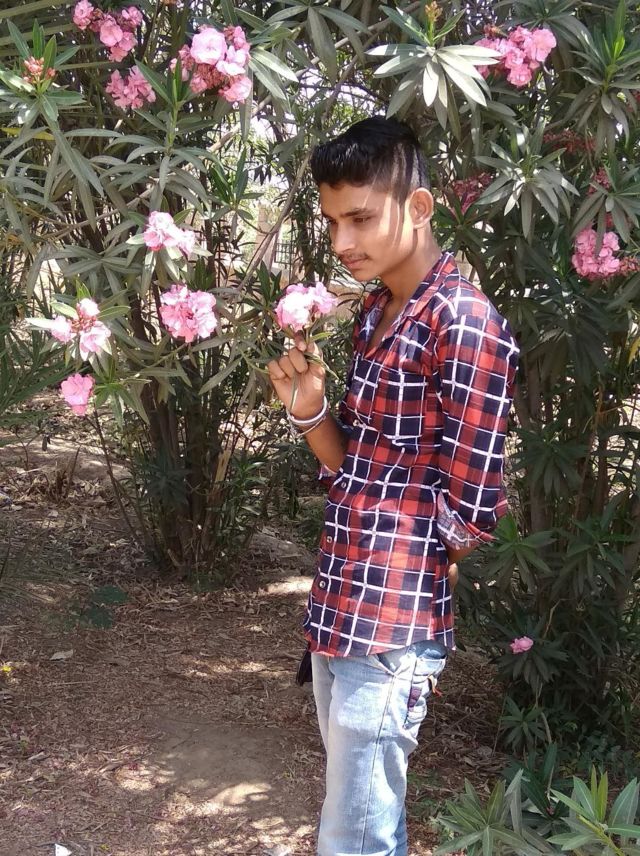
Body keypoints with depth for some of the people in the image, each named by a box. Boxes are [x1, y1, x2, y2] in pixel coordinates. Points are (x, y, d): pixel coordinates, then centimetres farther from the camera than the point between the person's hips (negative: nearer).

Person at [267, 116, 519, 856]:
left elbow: (470, 513, -17)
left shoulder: (464, 322, -16)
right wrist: (307, 408, -3)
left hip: (392, 629, -9)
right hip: (338, 614, 9)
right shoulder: (374, 315, 12)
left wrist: (400, 592, -2)